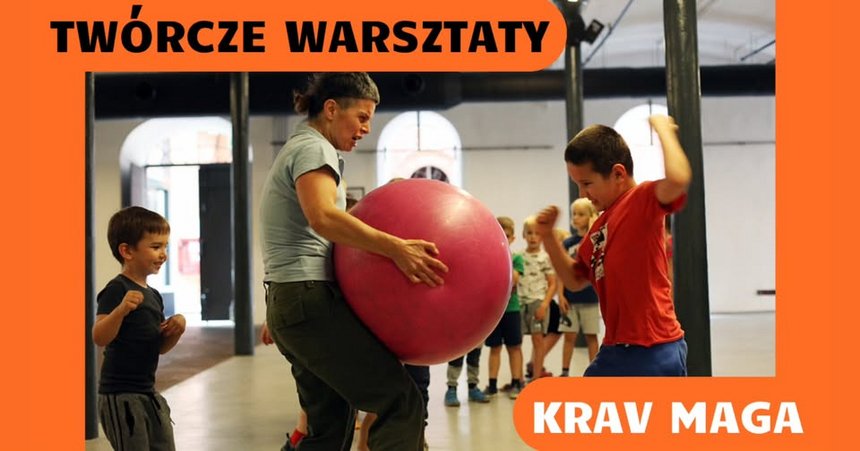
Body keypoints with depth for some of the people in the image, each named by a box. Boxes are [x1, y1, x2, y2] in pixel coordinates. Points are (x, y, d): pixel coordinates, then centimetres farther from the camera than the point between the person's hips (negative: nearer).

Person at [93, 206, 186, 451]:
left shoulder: (153, 295, 12)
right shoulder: (117, 289, -14)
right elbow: (100, 338, -24)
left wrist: (176, 329, -1)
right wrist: (121, 310, -39)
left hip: (148, 392, 9)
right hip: (120, 394, -9)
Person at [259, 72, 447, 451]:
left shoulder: (299, 149, 24)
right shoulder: (313, 147, -8)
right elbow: (322, 217, -28)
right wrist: (395, 248, -34)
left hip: (292, 303, 10)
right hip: (310, 299, -10)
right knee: (400, 400, -16)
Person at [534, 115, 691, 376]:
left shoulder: (643, 200, -10)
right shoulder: (598, 227, 14)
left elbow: (678, 178, -32)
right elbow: (575, 281, 21)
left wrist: (662, 127, -16)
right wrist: (548, 237, 9)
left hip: (655, 353, -9)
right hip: (615, 351, 9)